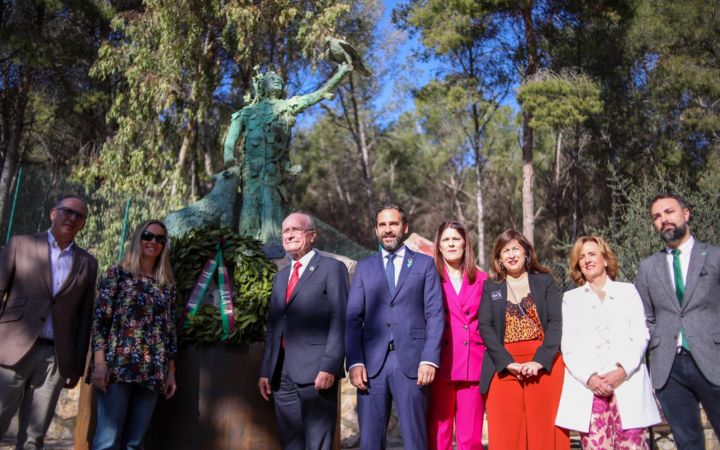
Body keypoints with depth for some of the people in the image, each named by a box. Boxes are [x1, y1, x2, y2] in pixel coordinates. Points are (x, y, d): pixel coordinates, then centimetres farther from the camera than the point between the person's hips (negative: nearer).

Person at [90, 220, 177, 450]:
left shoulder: (167, 285, 14)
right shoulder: (117, 274, 5)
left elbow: (170, 330, 14)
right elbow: (100, 319, -1)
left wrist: (171, 371, 10)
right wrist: (99, 362, -10)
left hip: (152, 372, 4)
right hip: (118, 366, -3)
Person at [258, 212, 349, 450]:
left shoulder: (332, 268, -1)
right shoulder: (281, 276, 20)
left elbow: (339, 321, -9)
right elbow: (272, 326, 19)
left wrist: (329, 368, -17)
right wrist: (265, 371, 12)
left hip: (315, 372, -6)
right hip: (282, 374, 6)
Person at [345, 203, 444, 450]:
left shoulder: (425, 264, 9)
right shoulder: (364, 267, 14)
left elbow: (435, 314, 2)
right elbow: (353, 318, 7)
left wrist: (429, 360, -9)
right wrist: (354, 362, -5)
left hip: (412, 362, -2)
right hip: (372, 363, 2)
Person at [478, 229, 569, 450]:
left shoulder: (545, 281, 9)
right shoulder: (490, 288, 12)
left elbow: (556, 322, -1)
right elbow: (485, 327, 0)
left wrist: (539, 361, -14)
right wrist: (509, 363, -13)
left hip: (545, 364, 0)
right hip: (504, 367, 1)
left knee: (544, 429, -1)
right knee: (507, 432, 0)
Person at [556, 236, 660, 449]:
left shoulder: (628, 291, 18)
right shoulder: (571, 298, 17)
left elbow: (641, 336, 6)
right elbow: (568, 346, 6)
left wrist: (623, 371, -10)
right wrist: (589, 377, -10)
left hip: (627, 383, 0)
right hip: (588, 386, 0)